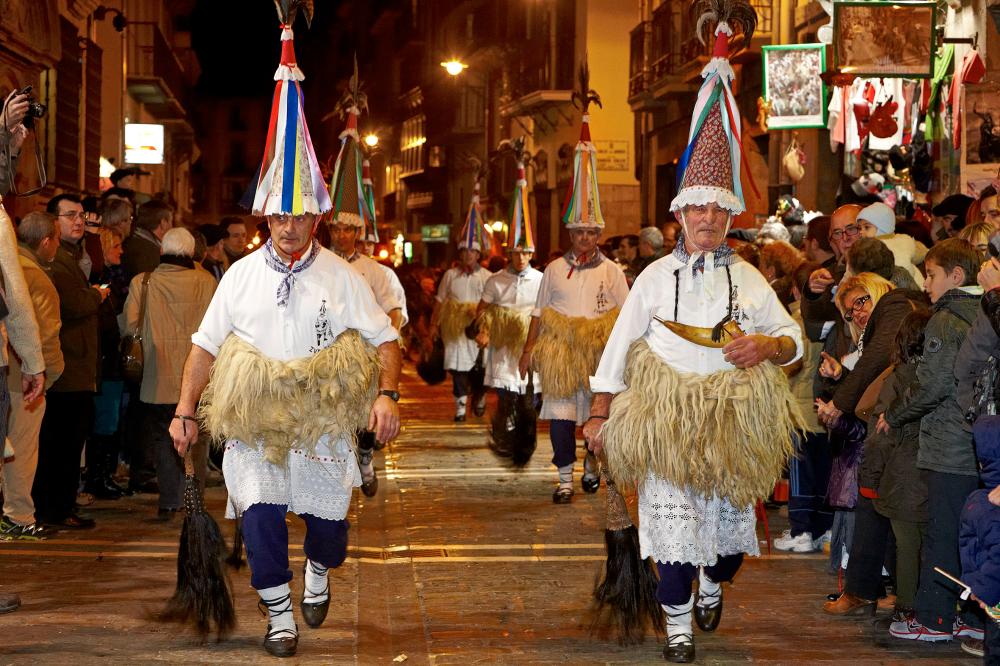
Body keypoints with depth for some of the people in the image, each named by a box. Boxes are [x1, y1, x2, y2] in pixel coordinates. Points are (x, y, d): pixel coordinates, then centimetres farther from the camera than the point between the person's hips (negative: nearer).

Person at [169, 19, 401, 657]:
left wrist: (388, 394, -18)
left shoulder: (341, 276, 0)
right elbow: (206, 345, 6)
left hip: (324, 420, 0)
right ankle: (280, 610, 6)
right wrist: (186, 410, -1)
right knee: (260, 510, -12)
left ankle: (319, 571, 39)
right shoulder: (242, 274, 4)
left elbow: (385, 339, -1)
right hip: (254, 420, 0)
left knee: (328, 517, 4)